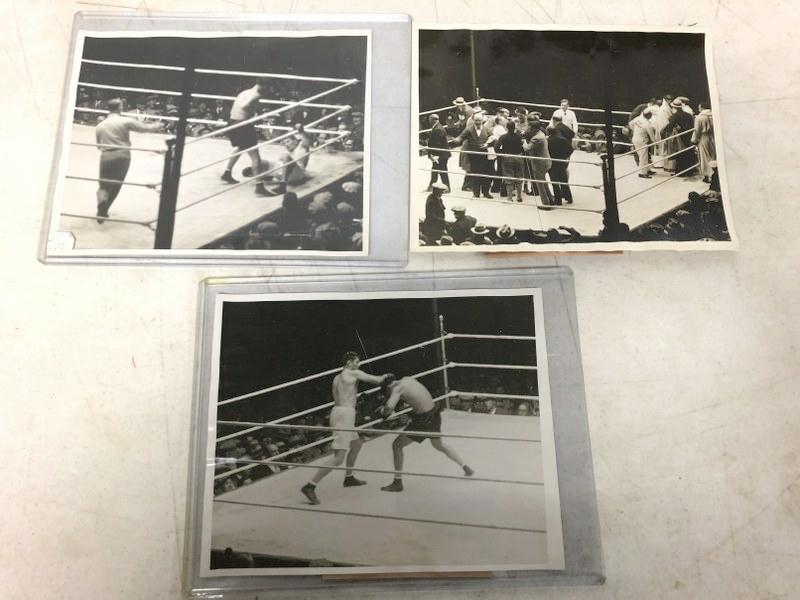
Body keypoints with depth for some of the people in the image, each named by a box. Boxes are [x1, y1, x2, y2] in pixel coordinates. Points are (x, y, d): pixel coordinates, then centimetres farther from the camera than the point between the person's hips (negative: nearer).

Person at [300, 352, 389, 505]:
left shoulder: (337, 378, 21)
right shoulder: (355, 373, 0)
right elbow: (377, 380, -2)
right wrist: (385, 376, 18)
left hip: (337, 411, 9)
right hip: (345, 414, -9)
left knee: (357, 444, 29)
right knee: (339, 457, -13)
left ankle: (349, 478, 39)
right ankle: (310, 486, -17)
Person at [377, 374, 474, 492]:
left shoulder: (397, 389, -15)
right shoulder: (408, 379, 8)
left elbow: (389, 406, -31)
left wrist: (383, 411, -8)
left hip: (424, 419, -8)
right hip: (435, 414, 8)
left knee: (396, 445, 6)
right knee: (438, 444, 33)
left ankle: (398, 483, 11)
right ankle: (467, 469, 42)